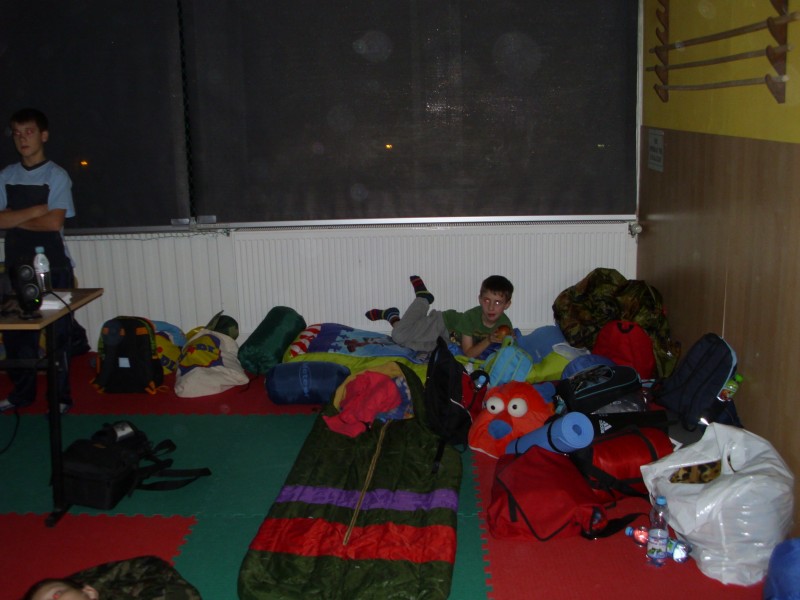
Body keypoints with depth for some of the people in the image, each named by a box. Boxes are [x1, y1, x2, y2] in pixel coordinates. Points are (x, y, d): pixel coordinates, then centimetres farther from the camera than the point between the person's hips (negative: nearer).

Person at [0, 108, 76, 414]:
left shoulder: (57, 176, -3)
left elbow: (54, 222, -13)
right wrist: (37, 210, -11)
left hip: (52, 266, -4)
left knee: (56, 333, -1)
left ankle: (61, 397, 9)